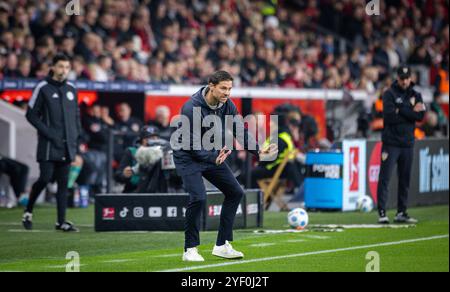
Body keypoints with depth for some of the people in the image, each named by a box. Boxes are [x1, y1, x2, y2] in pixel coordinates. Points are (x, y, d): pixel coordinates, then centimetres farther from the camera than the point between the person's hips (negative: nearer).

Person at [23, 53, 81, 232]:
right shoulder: (43, 88, -3)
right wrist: (48, 133, -11)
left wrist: (76, 136, 8)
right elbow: (31, 114, -4)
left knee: (63, 182, 3)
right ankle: (28, 212, 12)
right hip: (48, 145, -5)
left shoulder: (71, 89, 12)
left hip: (67, 145, 5)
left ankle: (61, 222, 4)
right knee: (45, 178, -9)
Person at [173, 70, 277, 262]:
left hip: (213, 154, 7)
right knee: (198, 197, -23)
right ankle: (190, 250, -8)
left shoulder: (227, 106, -7)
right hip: (188, 156, -7)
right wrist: (214, 158, -35)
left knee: (235, 192, 3)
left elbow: (241, 132, 3)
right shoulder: (192, 108, -28)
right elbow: (191, 144, -27)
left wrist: (258, 152, -8)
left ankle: (222, 245, 12)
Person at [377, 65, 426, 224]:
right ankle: (382, 212, -10)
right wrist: (411, 112, -9)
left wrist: (401, 110, -10)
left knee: (405, 179, 8)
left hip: (408, 144, 5)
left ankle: (401, 212, 14)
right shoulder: (389, 94, 0)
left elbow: (420, 116, -4)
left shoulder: (415, 95, 13)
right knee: (385, 178, -9)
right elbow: (389, 116, -15)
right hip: (391, 143, -4)